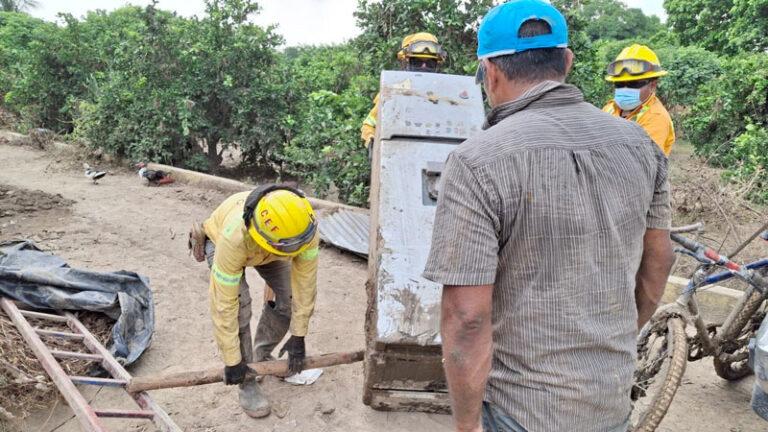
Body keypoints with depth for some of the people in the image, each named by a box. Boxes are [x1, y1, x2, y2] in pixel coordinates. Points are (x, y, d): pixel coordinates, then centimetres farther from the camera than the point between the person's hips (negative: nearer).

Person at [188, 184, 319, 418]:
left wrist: (298, 336, -22)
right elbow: (223, 303, -39)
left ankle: (262, 356, 18)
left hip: (266, 249, 4)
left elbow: (305, 282, -26)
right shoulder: (234, 237, -47)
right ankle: (247, 382, -2)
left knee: (290, 296, -9)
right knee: (238, 306, -22)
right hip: (219, 240, -3)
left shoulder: (304, 226, -38)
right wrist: (232, 361, -31)